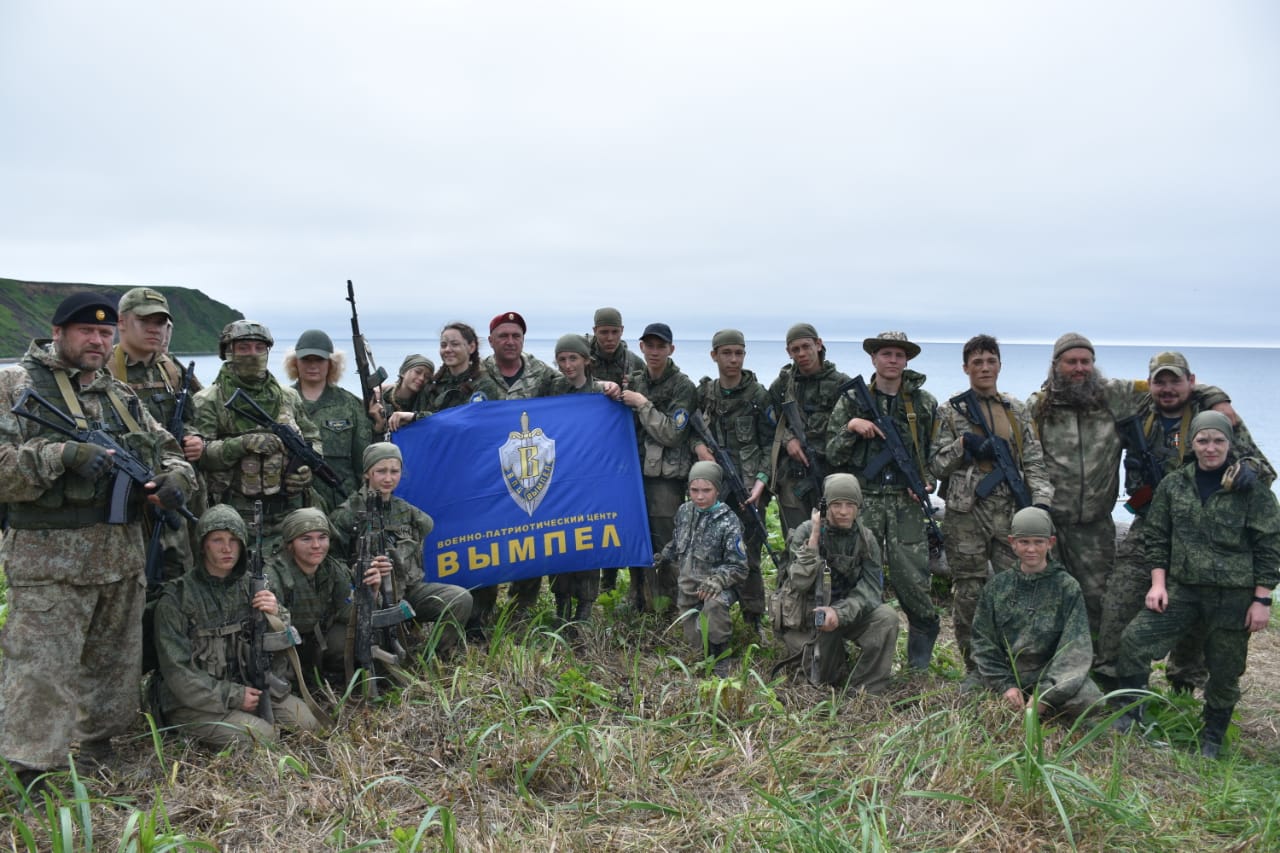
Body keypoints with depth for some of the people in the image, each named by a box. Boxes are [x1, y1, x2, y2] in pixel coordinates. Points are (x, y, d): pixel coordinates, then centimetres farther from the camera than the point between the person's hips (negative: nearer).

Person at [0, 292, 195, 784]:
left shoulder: (120, 394, 14)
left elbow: (166, 448, 20)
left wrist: (176, 476, -2)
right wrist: (63, 454, -26)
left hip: (123, 554, 6)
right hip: (50, 560, -6)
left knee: (114, 662, 16)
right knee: (42, 670, -4)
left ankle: (98, 750, 33)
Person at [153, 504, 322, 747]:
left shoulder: (251, 586, 3)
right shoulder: (176, 598, -11)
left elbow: (283, 646, 1)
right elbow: (178, 672, -12)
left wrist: (274, 617, -21)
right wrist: (234, 697, -17)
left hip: (246, 688, 4)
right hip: (193, 702, -4)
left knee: (308, 721, -13)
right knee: (262, 736, -24)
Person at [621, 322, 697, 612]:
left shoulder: (683, 387, -4)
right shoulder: (634, 381, 13)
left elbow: (671, 434, -12)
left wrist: (643, 405, -13)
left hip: (666, 476, -5)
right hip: (635, 470, 5)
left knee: (666, 544, -4)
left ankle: (669, 607, 8)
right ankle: (640, 605, 21)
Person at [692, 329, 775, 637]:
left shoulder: (758, 395, -2)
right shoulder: (703, 392, 9)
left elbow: (770, 444, -2)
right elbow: (692, 428, 20)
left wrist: (761, 481, -14)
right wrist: (698, 445, -3)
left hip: (748, 488, -3)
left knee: (748, 556, -4)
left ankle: (754, 622, 6)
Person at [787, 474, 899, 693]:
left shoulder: (866, 539, -3)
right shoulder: (805, 532, -10)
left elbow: (871, 588, -12)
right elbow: (800, 583, -22)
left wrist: (840, 612, -29)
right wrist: (814, 538, -28)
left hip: (849, 613, 3)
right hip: (810, 613, -2)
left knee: (887, 618, -27)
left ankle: (864, 690, -16)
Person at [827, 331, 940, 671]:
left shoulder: (924, 403, 10)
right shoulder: (852, 400, 7)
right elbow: (833, 454, 5)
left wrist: (927, 480, -1)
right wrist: (850, 427, -11)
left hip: (907, 502, 0)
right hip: (863, 500, 0)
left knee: (914, 581, -5)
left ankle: (920, 664, 13)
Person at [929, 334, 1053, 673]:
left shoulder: (1017, 410, 14)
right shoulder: (950, 412, 5)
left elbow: (1034, 461, 12)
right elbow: (935, 465, 4)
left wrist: (1041, 500, -2)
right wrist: (962, 445, -13)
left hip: (1011, 511, 2)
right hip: (966, 513, -2)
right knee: (968, 593, 1)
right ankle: (976, 670, 12)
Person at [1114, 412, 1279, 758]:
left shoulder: (1252, 489, -3)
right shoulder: (1173, 485, 4)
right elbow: (1156, 537, 9)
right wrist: (1158, 582, -1)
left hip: (1234, 596, -2)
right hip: (1182, 589, 2)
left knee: (1224, 672, 9)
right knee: (1133, 639, -14)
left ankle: (1211, 742, 30)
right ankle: (1130, 717, 5)